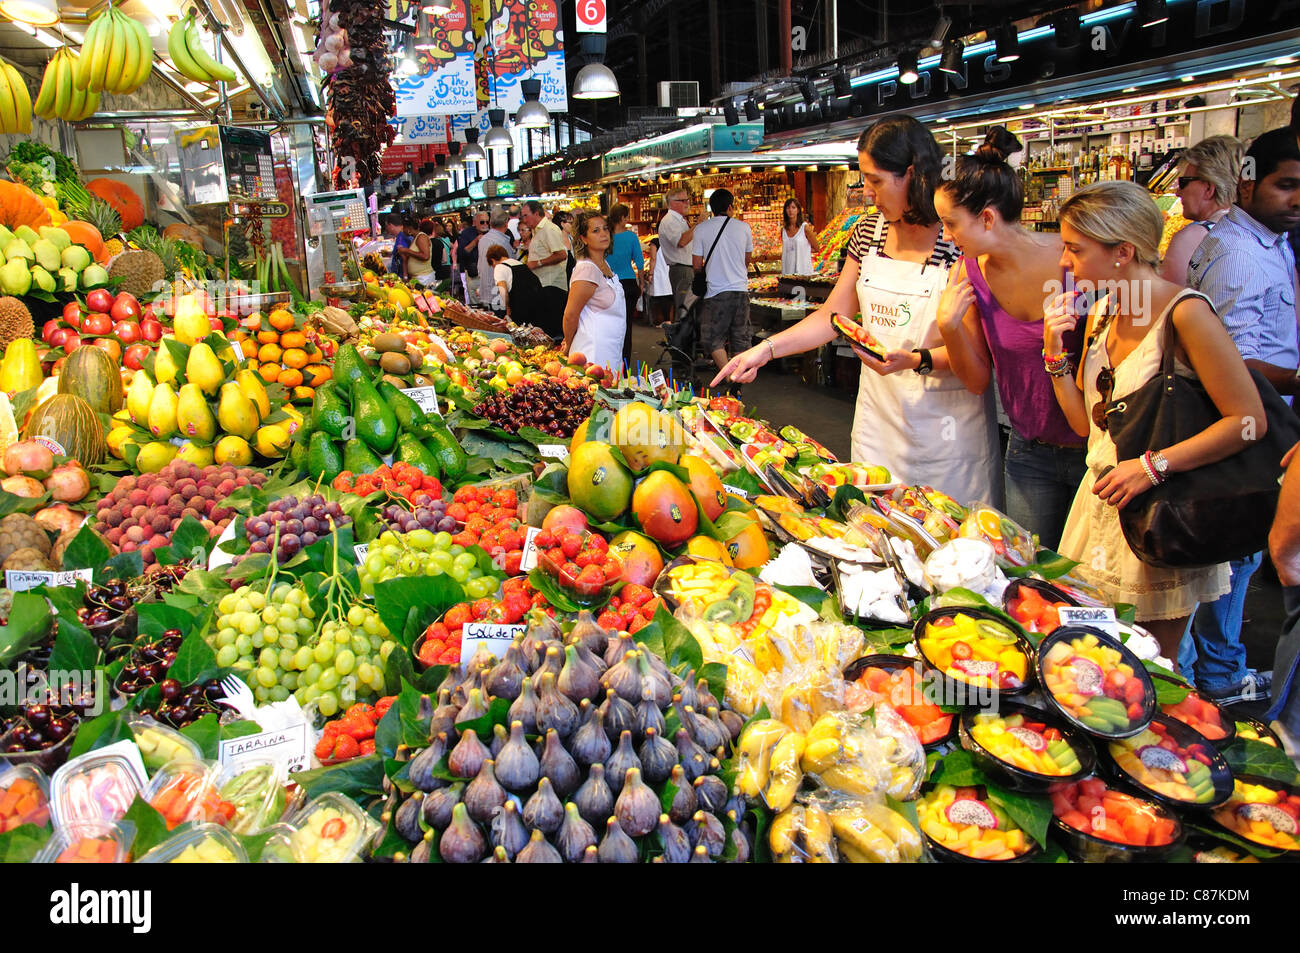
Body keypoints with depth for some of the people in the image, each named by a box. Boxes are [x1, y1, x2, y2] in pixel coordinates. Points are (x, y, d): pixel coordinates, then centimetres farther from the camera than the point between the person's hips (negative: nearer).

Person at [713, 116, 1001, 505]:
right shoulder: (869, 231, 4)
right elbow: (833, 315, 8)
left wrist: (915, 361, -28)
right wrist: (766, 349, 0)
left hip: (944, 423, -5)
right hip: (877, 410, 5)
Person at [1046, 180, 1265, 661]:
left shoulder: (1185, 312, -17)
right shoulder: (1100, 310, 5)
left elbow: (1249, 420, -17)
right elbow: (1085, 422, 8)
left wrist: (1153, 465, -22)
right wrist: (1056, 353, -4)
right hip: (1101, 502, 6)